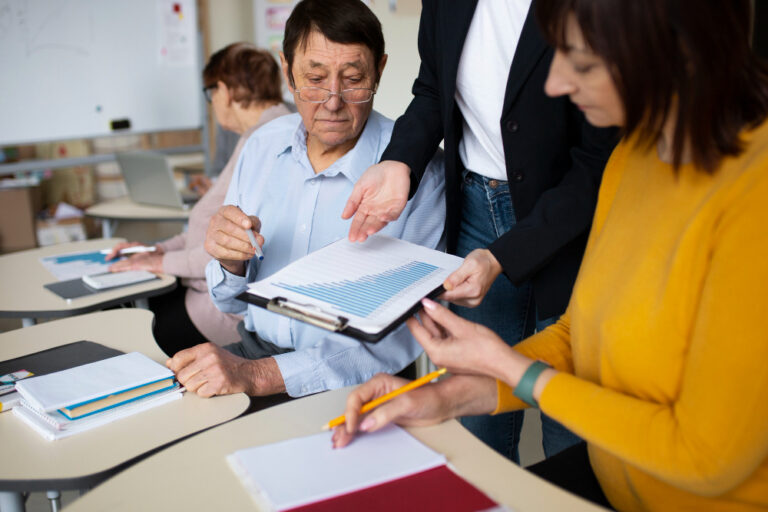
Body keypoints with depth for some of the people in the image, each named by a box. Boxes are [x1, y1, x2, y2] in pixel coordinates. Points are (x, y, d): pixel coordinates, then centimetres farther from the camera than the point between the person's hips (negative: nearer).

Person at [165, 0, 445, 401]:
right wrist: (231, 263, -14)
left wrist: (257, 375, -28)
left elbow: (401, 337, -20)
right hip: (253, 350, 5)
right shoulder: (263, 146, 4)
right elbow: (232, 303, 10)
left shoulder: (417, 171, -14)